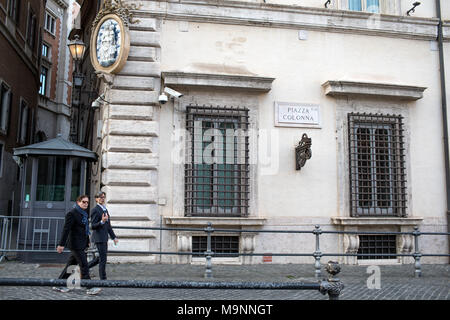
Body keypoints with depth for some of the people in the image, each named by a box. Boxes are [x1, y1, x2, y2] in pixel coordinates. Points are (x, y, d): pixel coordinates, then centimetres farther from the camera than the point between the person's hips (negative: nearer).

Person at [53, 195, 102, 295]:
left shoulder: (84, 214, 15)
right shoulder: (72, 214, -12)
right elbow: (66, 229, -16)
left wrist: (87, 242, 20)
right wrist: (61, 244, -19)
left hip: (82, 244, 9)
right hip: (76, 244, -9)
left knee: (71, 265, 14)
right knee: (84, 266, -8)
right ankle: (89, 288, -4)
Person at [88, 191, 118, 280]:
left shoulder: (105, 209, 15)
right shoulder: (95, 210, -12)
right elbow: (93, 226, -16)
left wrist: (114, 237, 18)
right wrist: (102, 222, -32)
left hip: (104, 238, 9)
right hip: (99, 237, -9)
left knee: (101, 257, 16)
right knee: (103, 259, -4)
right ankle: (103, 278, 3)